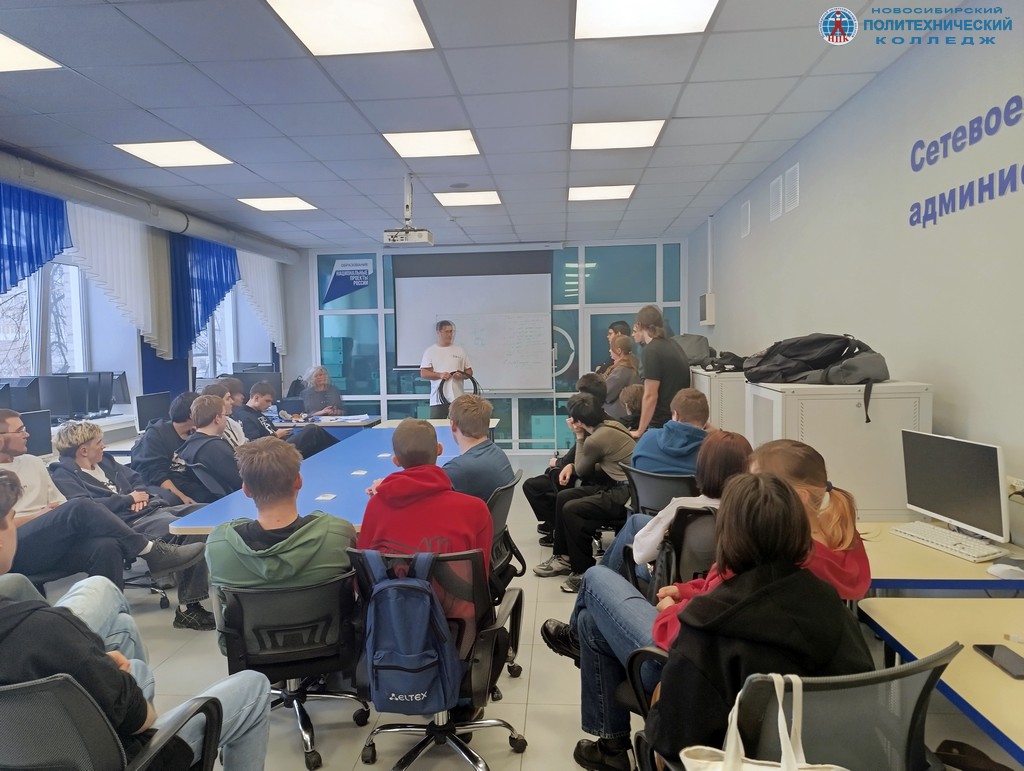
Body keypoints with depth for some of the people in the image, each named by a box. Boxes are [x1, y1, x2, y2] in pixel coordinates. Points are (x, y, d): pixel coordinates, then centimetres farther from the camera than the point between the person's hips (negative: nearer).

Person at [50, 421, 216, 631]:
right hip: (128, 522, -9)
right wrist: (129, 499, -7)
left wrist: (140, 495, 5)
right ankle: (188, 607, -24)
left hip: (151, 508, 9)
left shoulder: (104, 461, 25)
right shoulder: (63, 476, 1)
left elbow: (135, 479, 28)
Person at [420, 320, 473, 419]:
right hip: (438, 400, -1)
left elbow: (469, 372, 13)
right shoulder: (430, 351, 5)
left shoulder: (460, 350, 11)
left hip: (458, 399, 2)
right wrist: (440, 375, -16)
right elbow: (423, 373, -1)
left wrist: (462, 376, -9)